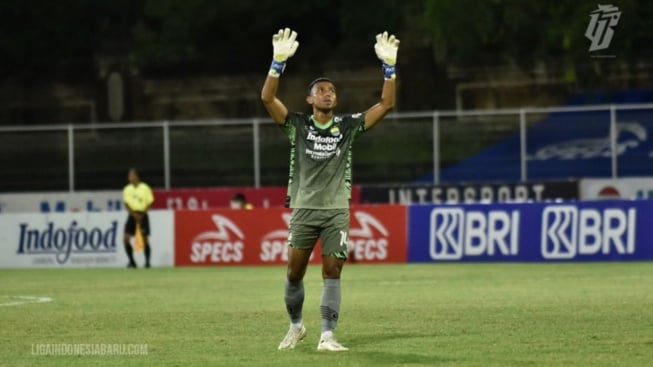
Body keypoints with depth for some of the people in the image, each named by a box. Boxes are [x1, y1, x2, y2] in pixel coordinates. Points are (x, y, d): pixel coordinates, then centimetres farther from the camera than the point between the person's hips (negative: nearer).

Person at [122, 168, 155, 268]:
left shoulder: (145, 188, -4)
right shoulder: (127, 189, 4)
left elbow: (149, 203, -2)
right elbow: (126, 204, 2)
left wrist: (142, 214, -14)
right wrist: (134, 214, -13)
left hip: (142, 215, -3)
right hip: (132, 214, 3)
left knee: (145, 240, -4)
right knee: (126, 238, -9)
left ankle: (147, 262, 6)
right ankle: (132, 262, 1)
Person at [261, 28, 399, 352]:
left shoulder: (347, 127, 4)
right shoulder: (297, 125, 1)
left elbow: (386, 104, -1)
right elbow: (267, 97, -12)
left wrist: (389, 66, -13)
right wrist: (279, 61, -24)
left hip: (337, 211, 0)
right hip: (304, 209, 0)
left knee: (332, 273, -7)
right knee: (294, 272, 3)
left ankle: (327, 336, -6)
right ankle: (296, 326, 26)